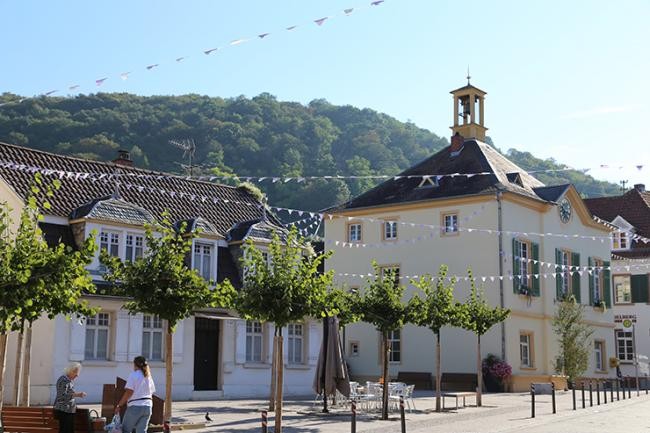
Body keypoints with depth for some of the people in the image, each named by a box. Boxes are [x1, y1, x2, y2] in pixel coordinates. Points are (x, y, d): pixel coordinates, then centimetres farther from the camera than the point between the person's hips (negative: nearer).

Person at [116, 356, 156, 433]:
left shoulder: (133, 375, -6)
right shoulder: (149, 377, 14)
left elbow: (128, 392, -13)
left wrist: (119, 405, -8)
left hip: (135, 406, -6)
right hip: (148, 406, 6)